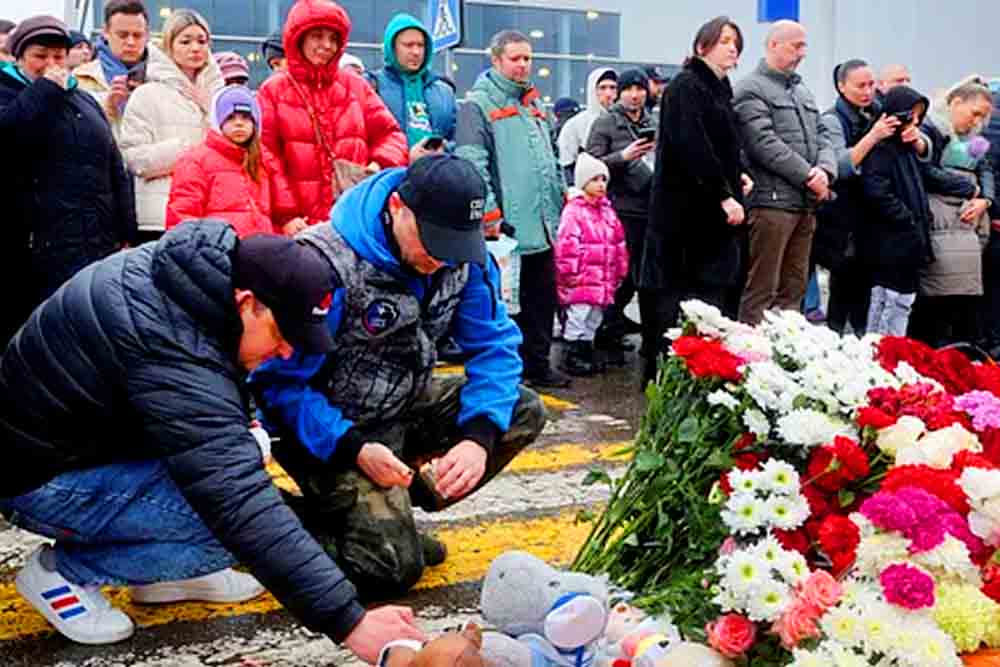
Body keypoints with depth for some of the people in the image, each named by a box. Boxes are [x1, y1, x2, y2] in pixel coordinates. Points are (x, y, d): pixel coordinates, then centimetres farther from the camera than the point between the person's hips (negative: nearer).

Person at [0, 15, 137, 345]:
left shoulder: (84, 101, 22)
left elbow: (116, 171, 22)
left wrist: (126, 234, 14)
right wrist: (45, 90, -10)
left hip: (100, 243, 6)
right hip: (39, 246, -5)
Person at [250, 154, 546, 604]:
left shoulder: (463, 254, -8)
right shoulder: (325, 263, -26)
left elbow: (494, 344, -5)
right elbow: (278, 381, -23)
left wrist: (480, 435, -21)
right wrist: (353, 447, -31)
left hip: (403, 408, 7)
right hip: (329, 430, -7)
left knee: (523, 411, -8)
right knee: (393, 566, -21)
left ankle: (390, 514, 0)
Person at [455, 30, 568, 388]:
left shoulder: (531, 104, 19)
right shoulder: (478, 105, -7)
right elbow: (472, 163, -17)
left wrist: (560, 197, 20)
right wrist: (490, 212, -22)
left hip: (541, 226, 8)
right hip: (507, 228, -8)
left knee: (543, 298, 13)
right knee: (504, 302, -1)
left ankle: (538, 364, 24)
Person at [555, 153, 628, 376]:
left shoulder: (607, 210, 13)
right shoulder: (574, 210, -11)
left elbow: (619, 242, 19)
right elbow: (566, 245, -16)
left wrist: (620, 271, 17)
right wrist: (570, 274, -15)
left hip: (603, 279, 7)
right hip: (581, 280, -7)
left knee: (595, 318, 14)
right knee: (579, 315, -3)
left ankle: (587, 353, 24)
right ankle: (573, 357, 5)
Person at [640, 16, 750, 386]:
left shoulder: (720, 90, 19)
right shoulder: (685, 86, -8)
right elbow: (692, 147, -19)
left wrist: (739, 176, 10)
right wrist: (724, 195, -20)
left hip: (714, 212, 9)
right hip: (688, 211, -9)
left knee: (717, 294, 5)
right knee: (677, 297, -6)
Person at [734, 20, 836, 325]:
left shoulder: (802, 91, 22)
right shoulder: (751, 90, -4)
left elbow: (821, 136, 17)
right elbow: (765, 143, -14)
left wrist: (825, 170, -4)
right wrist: (808, 176, -13)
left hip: (806, 202, 8)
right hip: (772, 200, -8)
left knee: (794, 286, 11)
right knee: (761, 289, -7)